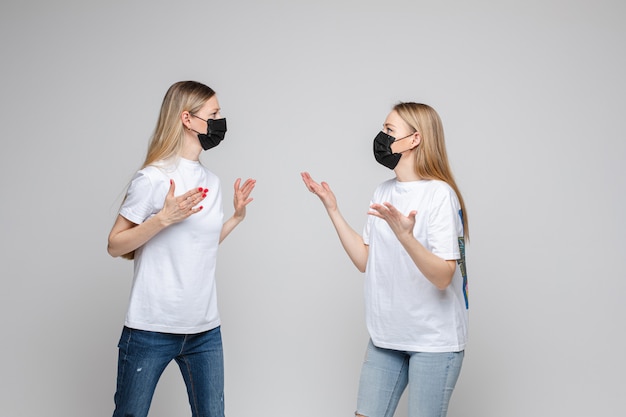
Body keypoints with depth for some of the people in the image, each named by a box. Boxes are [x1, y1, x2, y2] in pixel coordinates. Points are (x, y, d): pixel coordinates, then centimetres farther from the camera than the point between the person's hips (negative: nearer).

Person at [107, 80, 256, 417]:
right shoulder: (154, 178, -11)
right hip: (152, 329, -6)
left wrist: (237, 215, 11)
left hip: (205, 329, 6)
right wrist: (164, 218, -20)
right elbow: (115, 246, -7)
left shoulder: (211, 182, 10)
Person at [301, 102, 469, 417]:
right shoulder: (383, 193, 6)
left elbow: (443, 277, -21)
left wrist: (405, 236, -36)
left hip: (433, 340, -6)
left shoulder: (440, 194, -15)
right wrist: (333, 211, 4)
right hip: (386, 335, 6)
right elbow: (366, 262, 7)